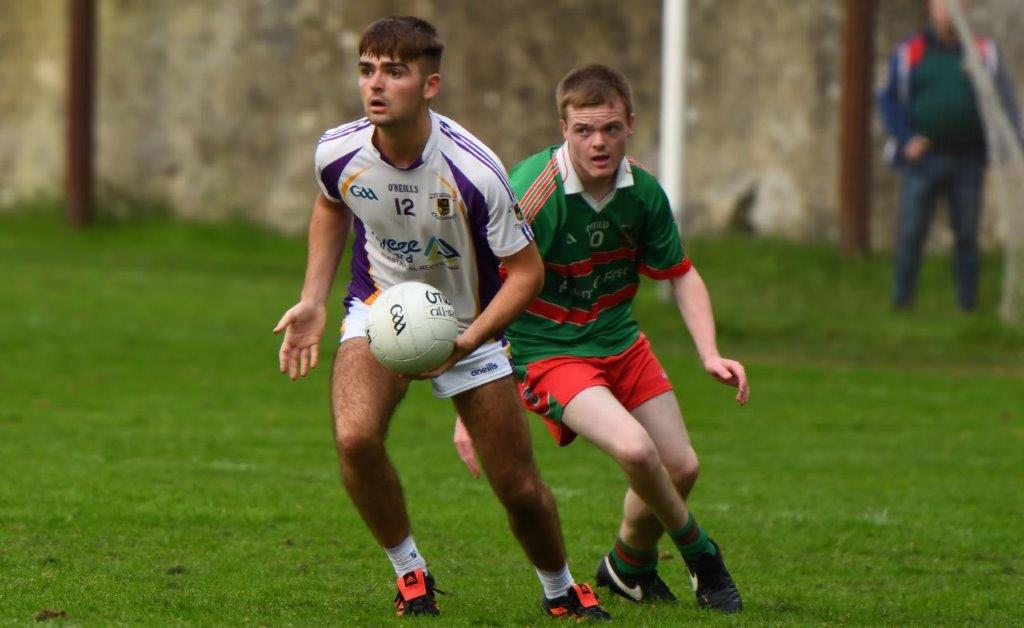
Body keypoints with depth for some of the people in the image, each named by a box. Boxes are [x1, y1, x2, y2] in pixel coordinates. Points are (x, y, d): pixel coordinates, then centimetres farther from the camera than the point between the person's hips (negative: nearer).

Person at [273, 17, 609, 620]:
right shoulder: (339, 152, -17)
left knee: (520, 488, 2)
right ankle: (410, 574, -4)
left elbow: (526, 270, -18)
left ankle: (562, 588, 34)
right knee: (355, 436, -27)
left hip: (467, 326, -2)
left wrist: (467, 341, -31)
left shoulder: (474, 171, -29)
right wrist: (313, 301, 4)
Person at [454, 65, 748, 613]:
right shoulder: (530, 194, -25)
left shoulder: (643, 192, -7)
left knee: (681, 467, 7)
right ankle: (701, 557, 0)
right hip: (548, 353, -6)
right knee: (634, 448, -27)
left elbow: (681, 275, 9)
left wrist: (709, 354, -6)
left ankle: (629, 567, 37)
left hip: (621, 343, 6)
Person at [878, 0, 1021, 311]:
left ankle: (968, 303, 10)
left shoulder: (984, 52, 5)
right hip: (923, 158, -1)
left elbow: (1004, 102, 4)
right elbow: (889, 100, 4)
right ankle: (901, 300, 2)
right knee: (910, 233, -4)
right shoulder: (910, 53, 2)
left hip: (968, 160, 1)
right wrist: (906, 140, -11)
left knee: (967, 235, 4)